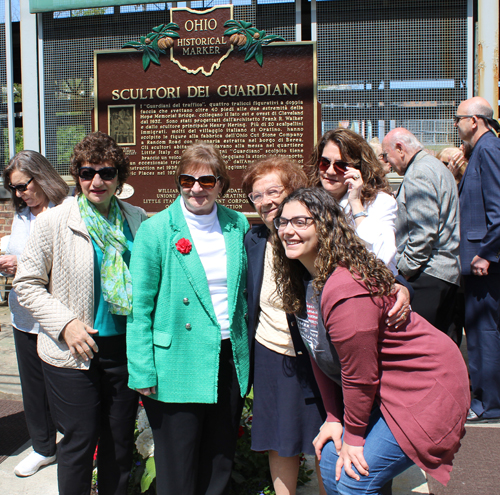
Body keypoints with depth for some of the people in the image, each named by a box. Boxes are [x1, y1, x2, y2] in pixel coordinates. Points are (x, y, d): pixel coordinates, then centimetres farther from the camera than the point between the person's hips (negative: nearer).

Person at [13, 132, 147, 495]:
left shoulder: (137, 220, 1)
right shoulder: (54, 223, -7)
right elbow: (27, 283, -2)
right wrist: (65, 323, -14)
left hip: (125, 347, 3)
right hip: (73, 354, -3)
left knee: (120, 440, 16)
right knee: (79, 441, 7)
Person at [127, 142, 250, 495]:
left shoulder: (238, 225, 4)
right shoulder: (156, 231, -9)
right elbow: (140, 307, -9)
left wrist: (246, 351, 10)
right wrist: (143, 372, -12)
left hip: (230, 359, 4)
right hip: (178, 367, -4)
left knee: (220, 462, 19)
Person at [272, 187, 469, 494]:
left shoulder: (345, 290, -30)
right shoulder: (303, 279, 0)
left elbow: (360, 375, -21)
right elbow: (321, 356, 6)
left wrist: (353, 435, -8)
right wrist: (334, 418, 5)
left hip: (422, 388, -9)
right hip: (382, 390, 9)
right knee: (331, 463, 10)